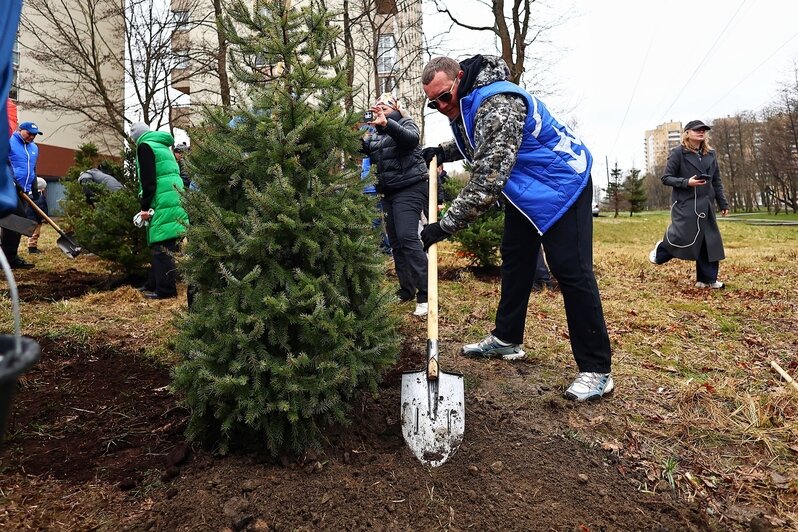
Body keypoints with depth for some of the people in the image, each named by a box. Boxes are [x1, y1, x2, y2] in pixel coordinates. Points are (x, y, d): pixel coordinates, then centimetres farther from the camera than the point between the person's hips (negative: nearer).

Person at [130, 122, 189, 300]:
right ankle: (154, 284, 22)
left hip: (163, 201, -9)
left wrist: (145, 206, -9)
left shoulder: (144, 146, -1)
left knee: (162, 245, -9)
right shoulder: (162, 146, 25)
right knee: (159, 243, 14)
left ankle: (166, 289, -9)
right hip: (174, 198, 9)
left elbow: (148, 179, -11)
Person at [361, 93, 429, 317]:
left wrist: (387, 123, -34)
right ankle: (406, 291, 15)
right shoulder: (375, 134, 21)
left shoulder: (406, 123, 4)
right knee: (395, 242, 6)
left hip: (410, 188, -7)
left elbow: (412, 138, -20)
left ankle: (425, 296, -19)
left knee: (407, 237, -20)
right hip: (389, 192, 7)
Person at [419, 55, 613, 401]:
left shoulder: (498, 104, -29)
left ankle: (596, 370, -4)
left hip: (561, 183, -10)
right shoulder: (464, 105, 2)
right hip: (523, 188, 10)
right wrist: (442, 152, 5)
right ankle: (506, 339, 25)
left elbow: (488, 178, -36)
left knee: (571, 271, -13)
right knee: (515, 260, 12)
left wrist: (446, 226, -33)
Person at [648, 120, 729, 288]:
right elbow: (666, 178, -7)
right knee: (684, 238, -12)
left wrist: (723, 203, 14)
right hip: (685, 204, -6)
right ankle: (661, 249, 21)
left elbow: (717, 181, 17)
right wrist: (686, 182, -21)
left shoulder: (710, 154, 12)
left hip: (705, 205, 6)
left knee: (710, 241, 4)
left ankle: (707, 279, 13)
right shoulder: (678, 153, -5)